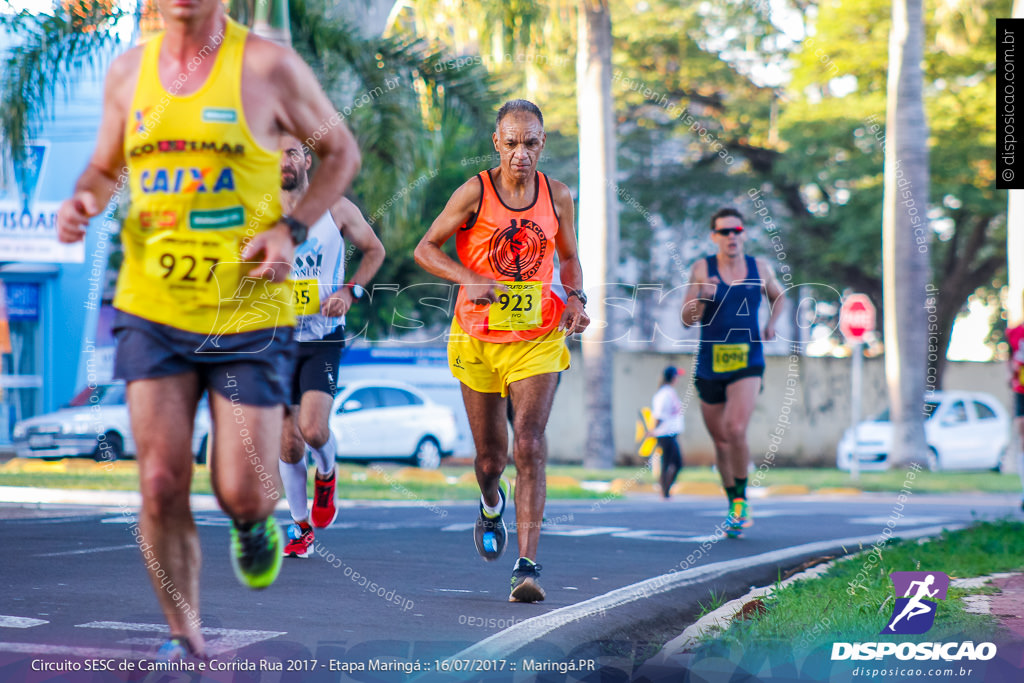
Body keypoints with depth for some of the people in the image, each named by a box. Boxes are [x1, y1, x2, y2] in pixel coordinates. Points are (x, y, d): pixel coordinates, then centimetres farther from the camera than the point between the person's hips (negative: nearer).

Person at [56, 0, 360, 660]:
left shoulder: (268, 66, -6)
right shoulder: (129, 71, 5)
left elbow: (341, 149, 6)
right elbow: (106, 166, 20)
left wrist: (292, 229, -8)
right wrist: (84, 201, -3)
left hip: (247, 312, -2)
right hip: (152, 308, 3)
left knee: (241, 492, -4)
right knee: (161, 483, -5)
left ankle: (255, 523, 35)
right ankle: (185, 640, 13)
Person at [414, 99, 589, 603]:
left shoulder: (558, 197, 2)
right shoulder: (475, 193, -6)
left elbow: (568, 257, 18)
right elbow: (426, 249, -1)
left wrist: (575, 298, -2)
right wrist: (468, 279, -18)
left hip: (538, 338, 0)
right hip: (478, 338, 0)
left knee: (529, 443, -17)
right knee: (490, 456, 11)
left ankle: (527, 566, -18)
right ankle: (492, 506, 50)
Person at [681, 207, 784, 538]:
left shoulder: (760, 268, 4)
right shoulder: (702, 269, -2)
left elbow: (777, 296, 26)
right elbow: (687, 319, -7)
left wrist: (771, 323, 8)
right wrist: (702, 296, -26)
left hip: (747, 364, -1)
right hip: (709, 365, 1)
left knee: (736, 430, -23)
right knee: (721, 441, 11)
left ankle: (741, 500, -6)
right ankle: (735, 508, 28)